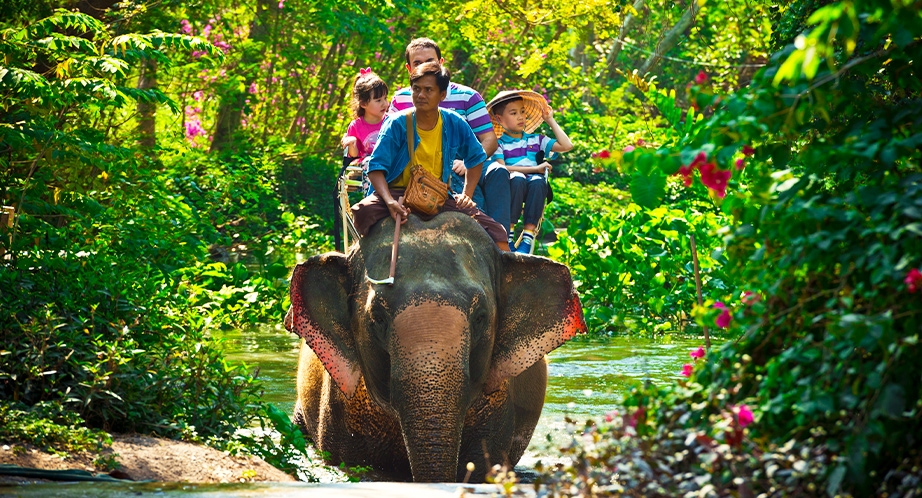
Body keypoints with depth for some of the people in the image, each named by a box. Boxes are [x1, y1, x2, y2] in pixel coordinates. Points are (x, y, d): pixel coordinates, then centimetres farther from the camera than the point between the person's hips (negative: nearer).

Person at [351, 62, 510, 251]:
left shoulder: (455, 124, 1)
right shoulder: (397, 124, -9)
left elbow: (475, 159, 18)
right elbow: (376, 167, -14)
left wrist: (466, 194, 5)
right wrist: (390, 202, -31)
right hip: (399, 193, -2)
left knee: (495, 233, -13)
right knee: (364, 210, -35)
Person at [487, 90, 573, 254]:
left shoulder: (536, 140, 23)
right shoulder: (499, 144, 10)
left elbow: (566, 145, 14)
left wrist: (551, 121, 20)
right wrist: (535, 169, -13)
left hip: (534, 191, 3)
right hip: (511, 189, -3)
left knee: (538, 181, -33)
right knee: (517, 178, -37)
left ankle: (528, 235, -37)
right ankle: (509, 233, -35)